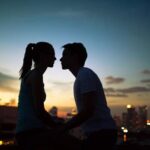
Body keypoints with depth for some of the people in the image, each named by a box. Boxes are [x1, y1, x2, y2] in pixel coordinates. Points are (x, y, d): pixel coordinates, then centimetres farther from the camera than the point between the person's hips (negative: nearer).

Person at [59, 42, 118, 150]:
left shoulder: (85, 74, -11)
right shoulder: (81, 76, 18)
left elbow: (88, 111, -20)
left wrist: (61, 130, -16)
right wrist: (64, 127, 14)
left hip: (101, 133, -9)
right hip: (100, 133, 9)